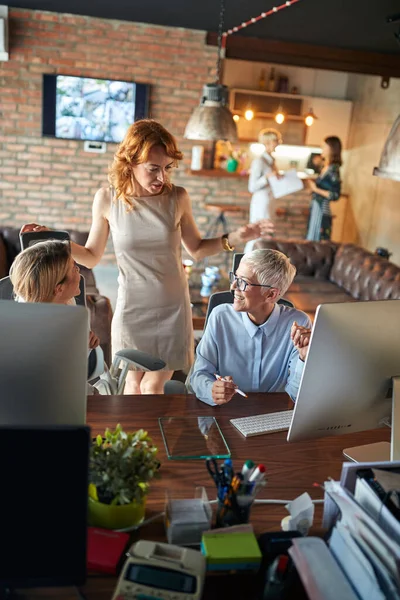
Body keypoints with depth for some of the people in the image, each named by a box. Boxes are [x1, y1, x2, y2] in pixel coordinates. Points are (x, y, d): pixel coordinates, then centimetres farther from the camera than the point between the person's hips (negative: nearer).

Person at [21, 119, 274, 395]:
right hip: (131, 307, 0)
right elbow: (92, 257, 2)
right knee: (134, 384, 15)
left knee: (152, 387, 6)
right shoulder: (107, 199, -9)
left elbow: (197, 249, 5)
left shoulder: (178, 198, -10)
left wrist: (234, 238, -10)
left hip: (172, 308, 0)